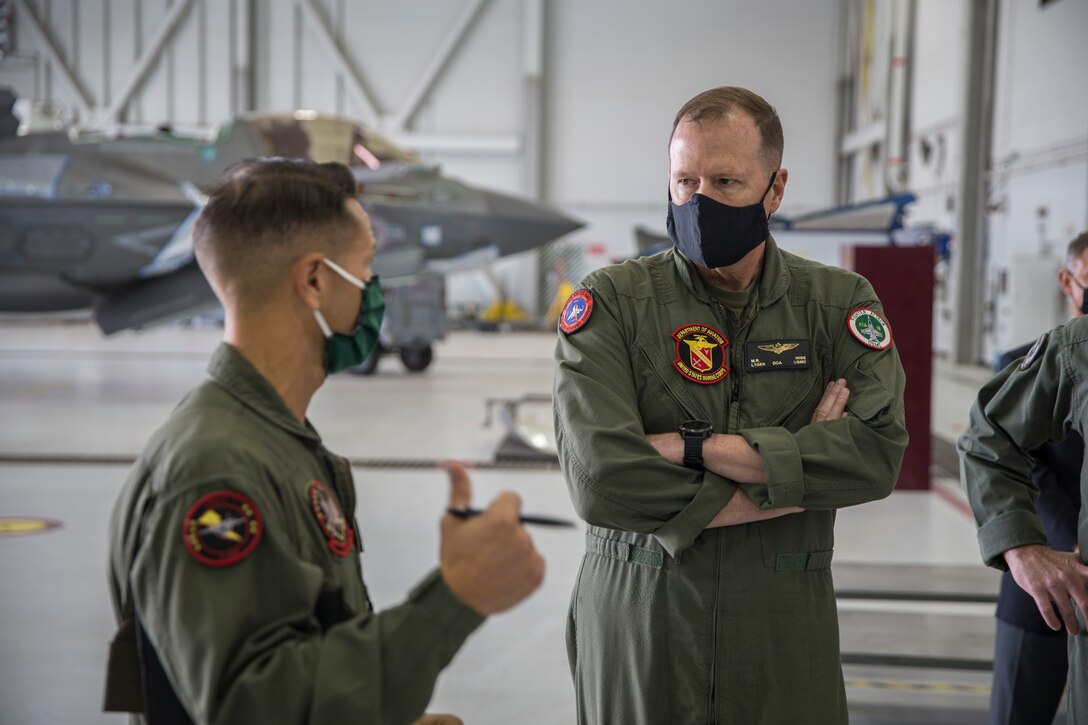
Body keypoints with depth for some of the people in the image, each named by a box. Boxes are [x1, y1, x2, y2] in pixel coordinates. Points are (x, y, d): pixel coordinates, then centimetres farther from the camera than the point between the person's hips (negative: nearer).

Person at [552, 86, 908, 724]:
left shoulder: (839, 303, 1)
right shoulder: (609, 303, -7)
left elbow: (877, 453, -14)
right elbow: (600, 480, -19)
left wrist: (694, 448, -19)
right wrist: (793, 481, -13)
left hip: (786, 627, 2)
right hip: (637, 618, -1)